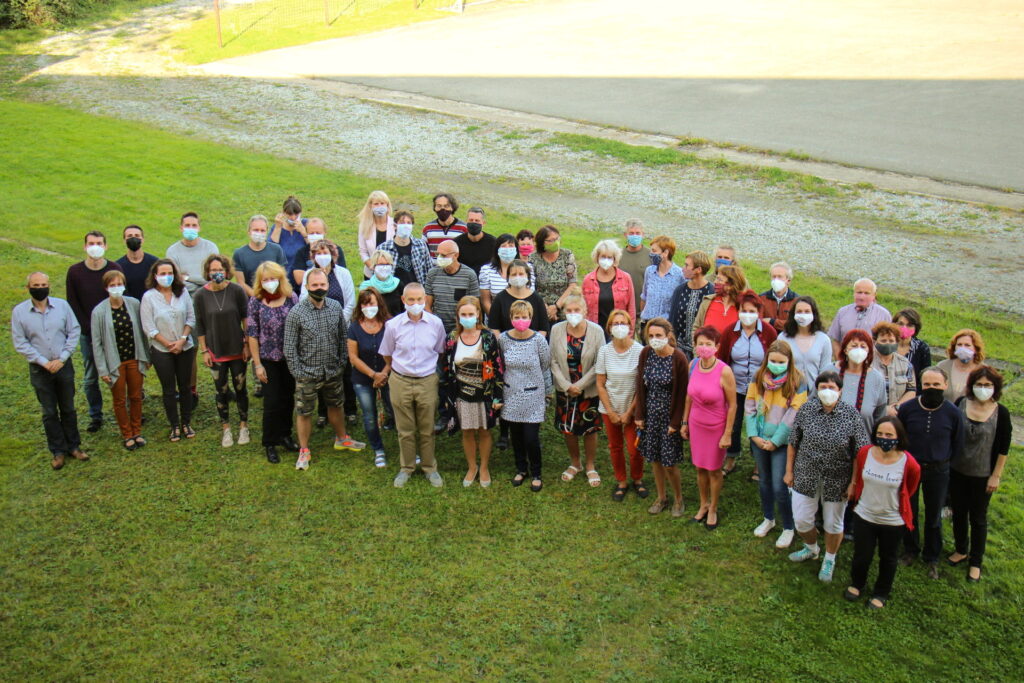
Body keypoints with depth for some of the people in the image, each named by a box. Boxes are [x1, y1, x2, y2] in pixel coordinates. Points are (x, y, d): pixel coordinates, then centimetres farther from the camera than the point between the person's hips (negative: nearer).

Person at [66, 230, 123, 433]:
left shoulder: (114, 269, -4)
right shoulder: (75, 272, -3)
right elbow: (72, 304, 1)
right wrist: (89, 328, -6)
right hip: (88, 334, 1)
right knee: (90, 378, 7)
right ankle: (95, 416, 19)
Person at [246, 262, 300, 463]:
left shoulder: (291, 298, -4)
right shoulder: (255, 302, -8)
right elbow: (252, 335, -6)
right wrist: (257, 364, -8)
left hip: (290, 358, 2)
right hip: (269, 360, -2)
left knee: (288, 399, 13)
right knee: (272, 401, 1)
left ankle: (285, 435, 31)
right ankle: (270, 444, 15)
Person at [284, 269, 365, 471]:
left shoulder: (336, 307, -4)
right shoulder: (296, 313, -16)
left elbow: (343, 336, 8)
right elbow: (290, 347, -11)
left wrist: (342, 361, 6)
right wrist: (297, 372, -12)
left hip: (333, 371, 4)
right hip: (308, 373, -4)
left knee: (336, 405, 22)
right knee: (303, 412, 8)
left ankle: (341, 439, 44)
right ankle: (304, 450, 25)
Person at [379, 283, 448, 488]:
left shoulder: (436, 323, -6)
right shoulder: (393, 325, -8)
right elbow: (387, 354, 8)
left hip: (427, 382, 0)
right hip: (400, 382, 0)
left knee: (427, 429, 11)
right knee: (405, 430, 11)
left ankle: (430, 467, 28)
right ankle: (406, 468, 28)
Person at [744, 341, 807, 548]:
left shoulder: (797, 382, -12)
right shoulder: (758, 378, 0)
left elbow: (794, 416, -13)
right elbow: (749, 407, 2)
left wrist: (775, 441, -12)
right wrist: (754, 435, -7)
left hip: (781, 442, -4)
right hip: (759, 440, 4)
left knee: (779, 486, -4)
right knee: (764, 480, 18)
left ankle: (788, 528, 15)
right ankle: (768, 519, 38)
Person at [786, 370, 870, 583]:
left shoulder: (851, 414, -13)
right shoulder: (806, 410, -8)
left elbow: (860, 453, -8)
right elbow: (793, 443, 1)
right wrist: (789, 471, 4)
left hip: (837, 481, -2)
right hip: (806, 476, 2)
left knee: (833, 524, 15)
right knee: (801, 520, 12)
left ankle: (829, 559, 42)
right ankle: (811, 548, 45)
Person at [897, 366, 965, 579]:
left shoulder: (953, 413, -12)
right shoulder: (907, 408, -13)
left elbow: (958, 445, 2)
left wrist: (943, 463, 3)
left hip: (938, 472, 0)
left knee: (934, 516, 14)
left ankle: (932, 558, 32)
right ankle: (910, 551, 37)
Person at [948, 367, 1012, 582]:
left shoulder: (1001, 413, -13)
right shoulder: (960, 404, -8)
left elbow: (1003, 448, -7)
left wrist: (996, 476, -7)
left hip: (982, 475, -2)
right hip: (957, 471, 2)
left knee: (978, 518, 11)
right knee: (959, 513, 18)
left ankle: (975, 561, 27)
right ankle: (961, 550, 39)